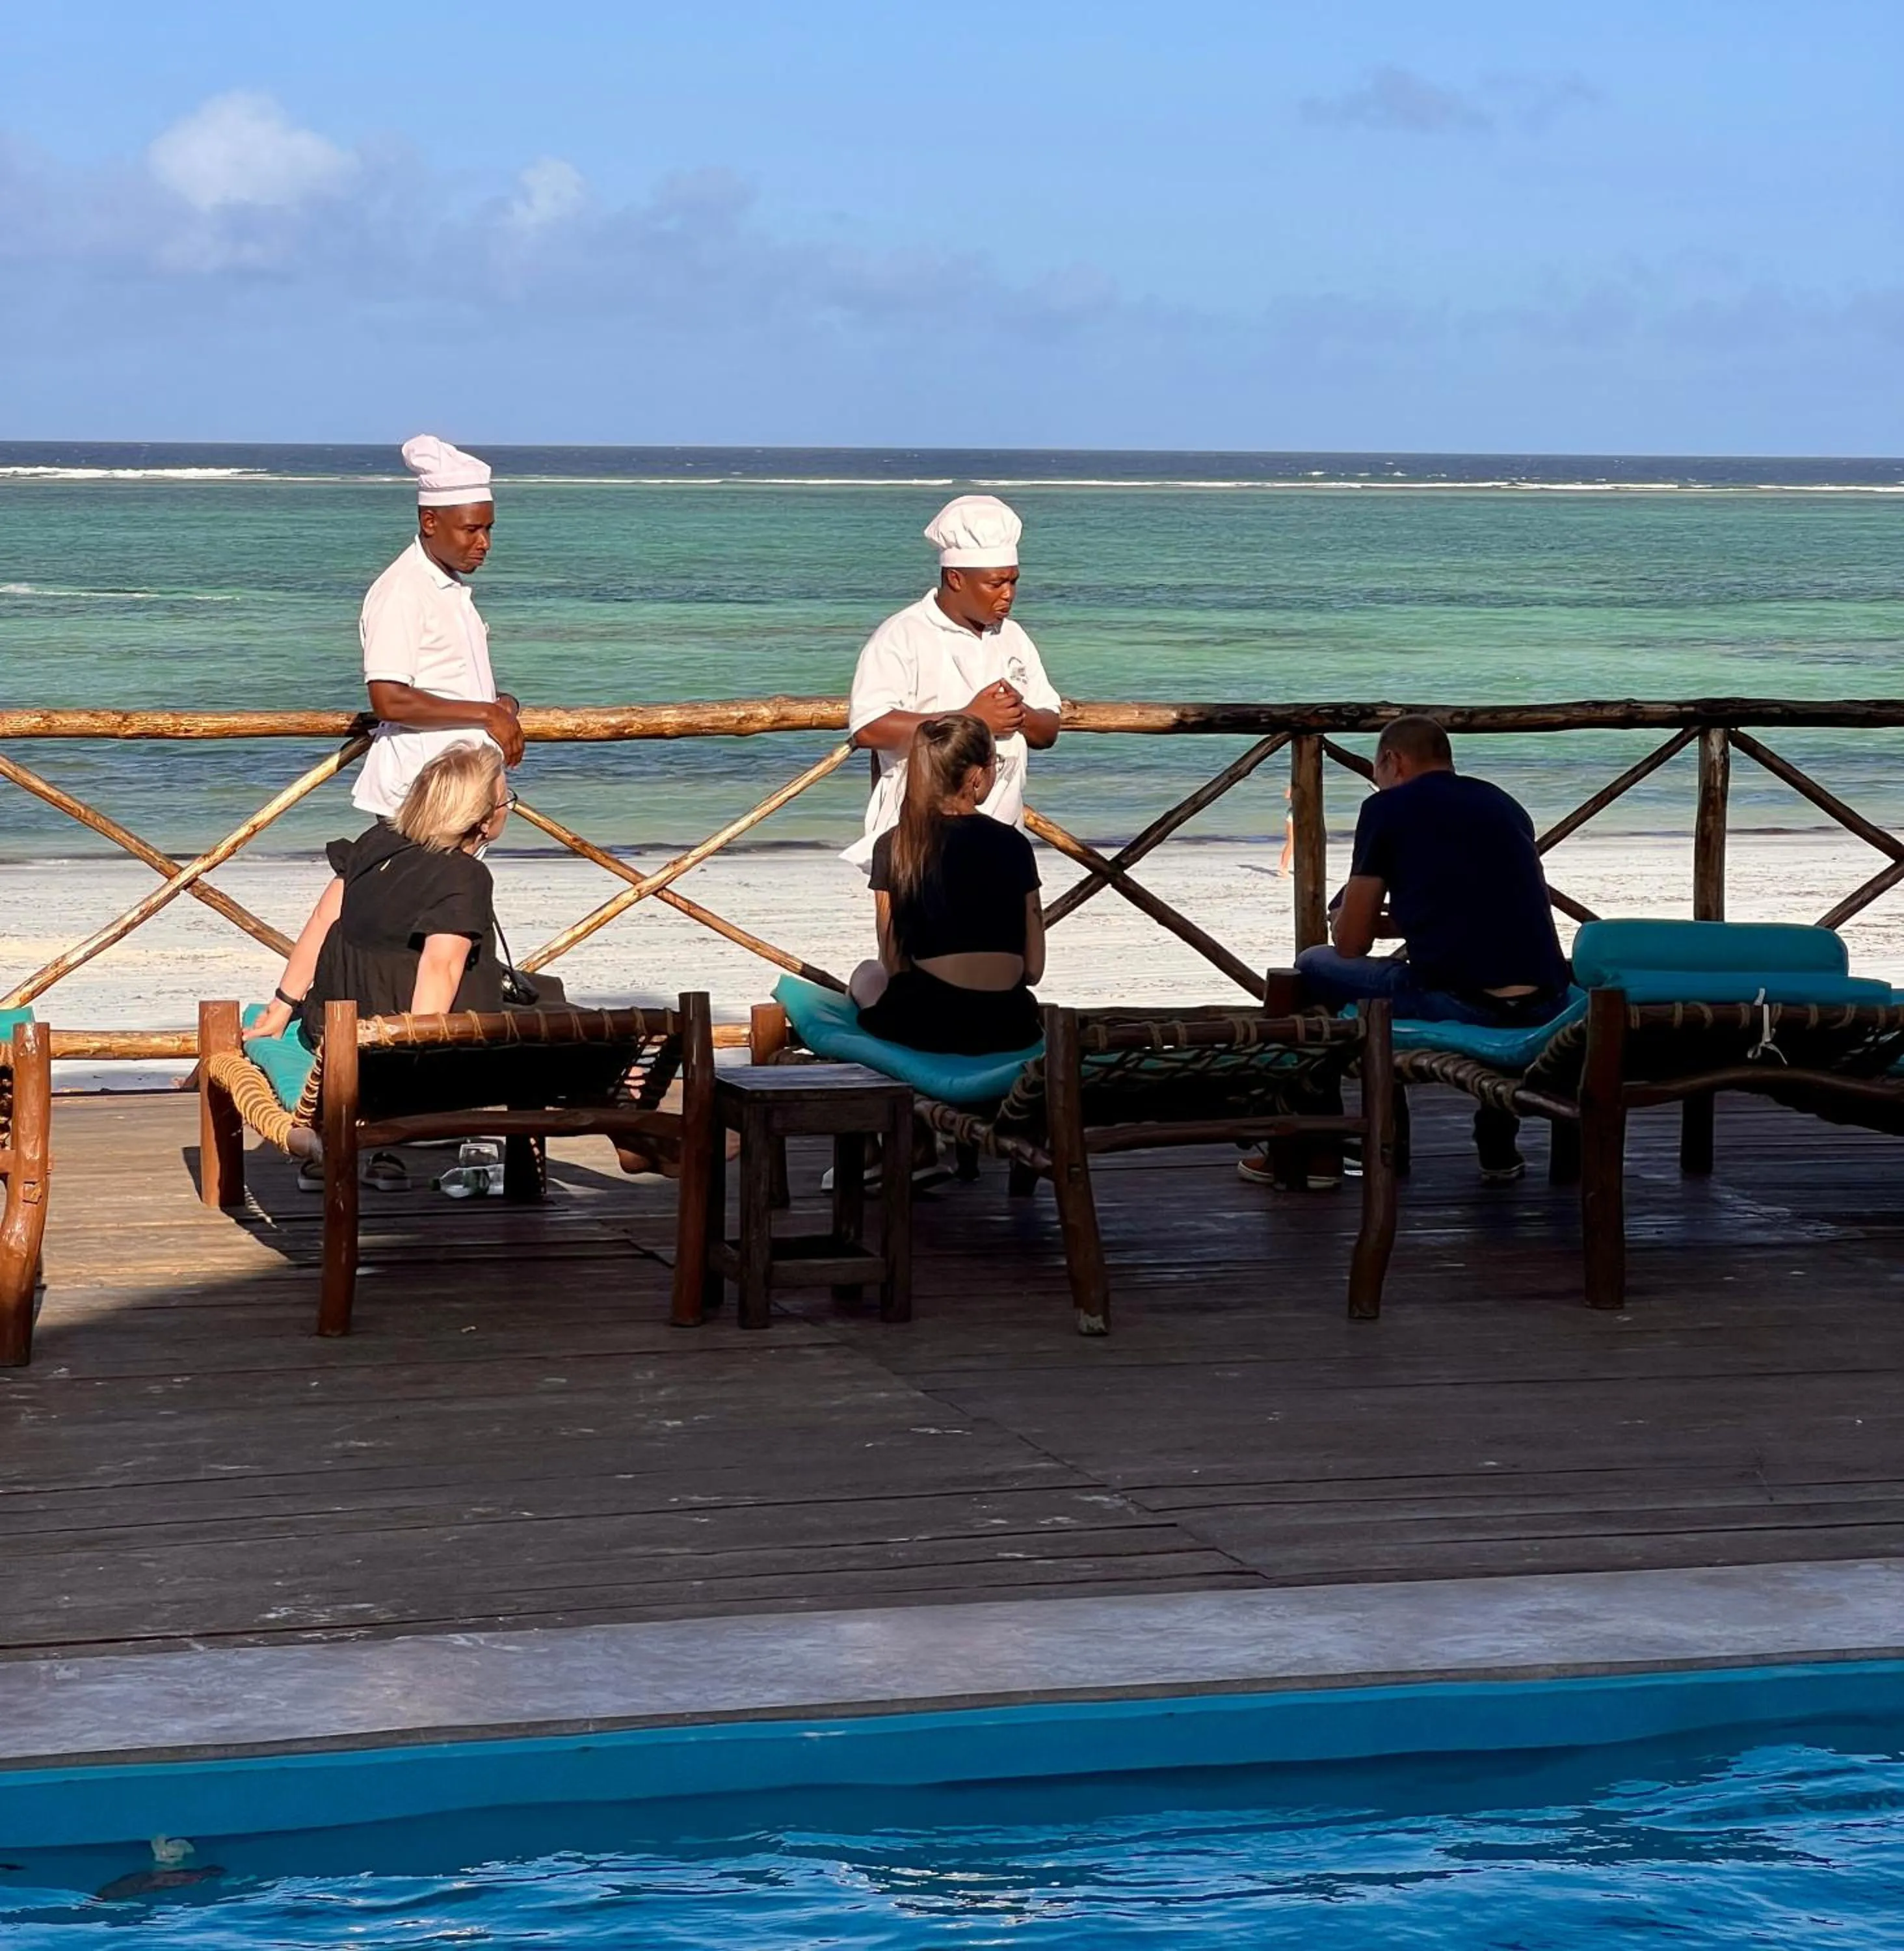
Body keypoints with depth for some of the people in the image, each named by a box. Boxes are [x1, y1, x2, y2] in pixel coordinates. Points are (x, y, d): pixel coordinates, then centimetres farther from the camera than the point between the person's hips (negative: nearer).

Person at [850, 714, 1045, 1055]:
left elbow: (893, 964, 0)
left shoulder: (894, 847, -4)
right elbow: (1033, 968, 2)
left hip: (927, 1026, -3)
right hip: (1008, 1029, 3)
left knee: (867, 977, 33)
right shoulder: (1013, 844, 0)